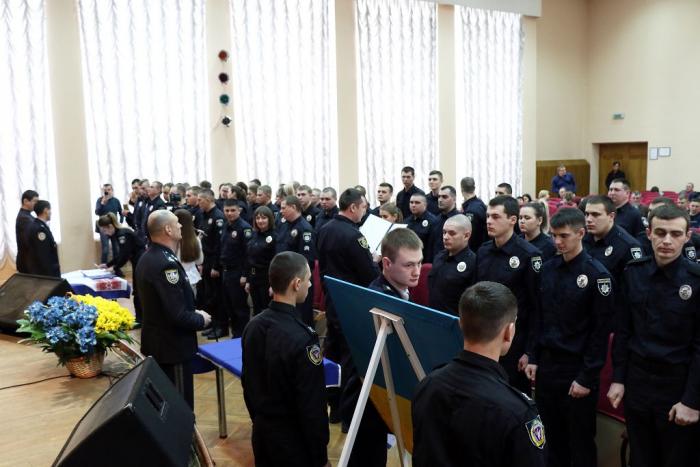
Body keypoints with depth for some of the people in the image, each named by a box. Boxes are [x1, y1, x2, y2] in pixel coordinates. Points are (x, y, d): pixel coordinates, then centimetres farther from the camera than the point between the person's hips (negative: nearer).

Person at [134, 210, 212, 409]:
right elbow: (178, 315, -28)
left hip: (156, 342, 10)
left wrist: (193, 313, 8)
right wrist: (201, 320, -10)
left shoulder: (147, 258, 6)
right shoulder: (166, 263, -26)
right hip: (172, 346, -10)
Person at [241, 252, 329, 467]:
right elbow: (312, 405, -22)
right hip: (293, 438, -7)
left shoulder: (253, 326, -3)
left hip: (262, 432, 7)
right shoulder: (302, 339, -26)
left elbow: (247, 384, 8)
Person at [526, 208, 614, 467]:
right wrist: (533, 358, 6)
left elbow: (601, 330, -12)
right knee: (551, 435, 15)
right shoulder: (547, 269, 5)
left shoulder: (597, 274, -11)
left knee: (580, 441, 8)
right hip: (546, 364, 5)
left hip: (578, 368, -5)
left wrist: (587, 377, -13)